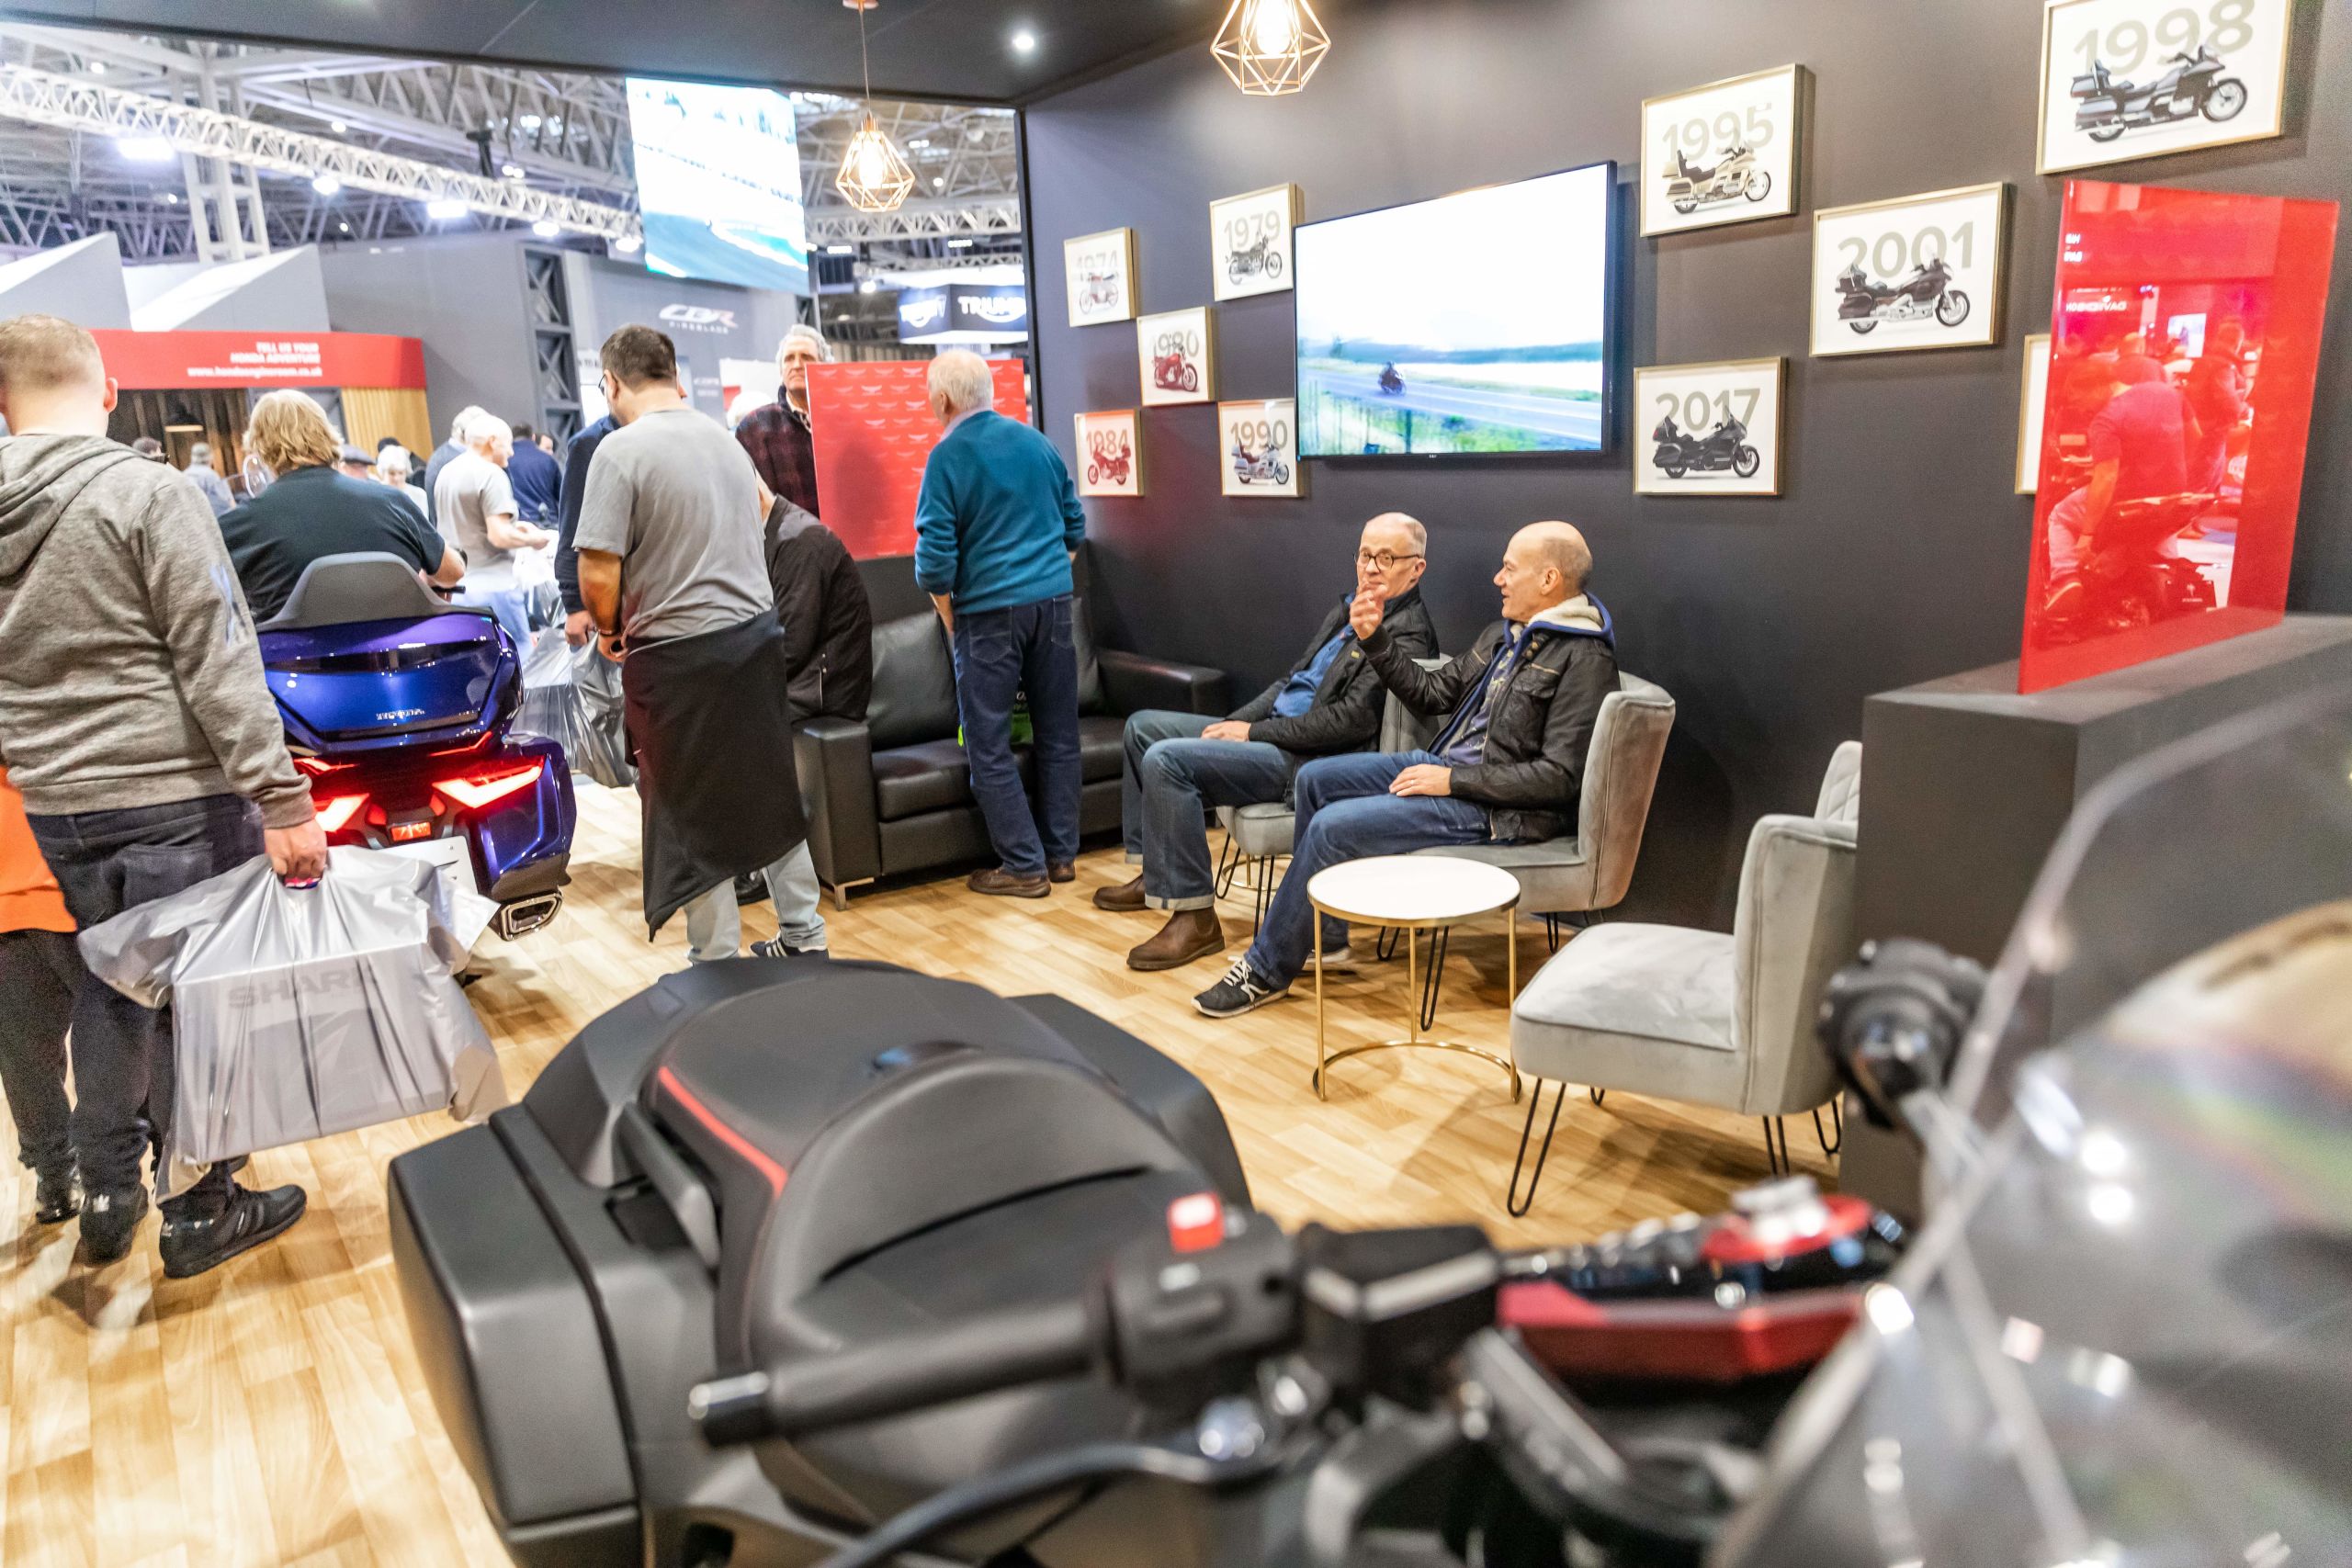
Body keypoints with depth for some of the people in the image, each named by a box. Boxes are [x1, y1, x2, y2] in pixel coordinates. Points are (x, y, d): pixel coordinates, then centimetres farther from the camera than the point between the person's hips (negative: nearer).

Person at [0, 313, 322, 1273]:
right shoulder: (149, 495, -13)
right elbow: (218, 666, -17)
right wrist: (281, 801, -17)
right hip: (174, 798, -6)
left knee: (109, 987, 21)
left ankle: (106, 1193, 30)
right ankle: (199, 1212, 17)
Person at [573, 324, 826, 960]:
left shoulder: (621, 451, -13)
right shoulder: (725, 438, 8)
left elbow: (598, 578, -18)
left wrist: (610, 629, 2)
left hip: (677, 657, -6)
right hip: (758, 635, 6)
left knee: (691, 817, 5)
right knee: (770, 793, 16)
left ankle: (718, 964, 13)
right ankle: (803, 938, 26)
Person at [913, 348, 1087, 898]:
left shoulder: (946, 457, -8)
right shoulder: (1037, 442, 7)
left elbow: (935, 560, -12)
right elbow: (1074, 527, 14)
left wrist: (949, 618, 2)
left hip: (990, 611, -5)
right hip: (1054, 602, 5)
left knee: (989, 745, 4)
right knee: (1058, 734, 12)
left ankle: (1024, 865, 6)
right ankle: (1062, 854, 19)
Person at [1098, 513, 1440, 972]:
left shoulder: (1407, 634, -14)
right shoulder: (1347, 610, 15)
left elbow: (1352, 720, -21)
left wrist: (1253, 731, -16)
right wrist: (1236, 721, 5)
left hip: (1309, 762, -10)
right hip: (1273, 734, 10)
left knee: (1167, 759, -24)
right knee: (1142, 727, 12)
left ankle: (1195, 918, -17)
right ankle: (1156, 873, 18)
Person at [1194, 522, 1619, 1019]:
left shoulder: (1585, 659, -17)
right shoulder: (1504, 634, 11)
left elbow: (1559, 777, -22)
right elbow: (1431, 693, 17)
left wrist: (1453, 781, -20)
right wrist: (1375, 639, 4)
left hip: (1497, 808, -10)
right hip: (1446, 764, 10)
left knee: (1332, 827, -18)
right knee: (1315, 778, 4)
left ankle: (1267, 970, -2)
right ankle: (1324, 935, 13)